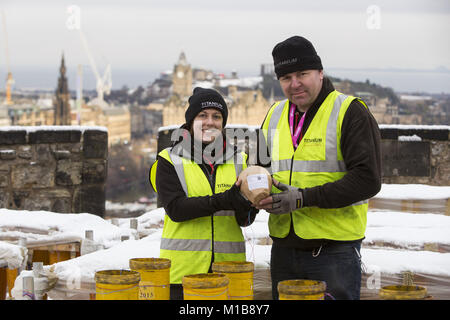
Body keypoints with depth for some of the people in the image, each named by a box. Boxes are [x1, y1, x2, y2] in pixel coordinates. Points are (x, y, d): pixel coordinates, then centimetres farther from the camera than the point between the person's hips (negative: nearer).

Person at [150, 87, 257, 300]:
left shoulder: (238, 160, 11)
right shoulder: (170, 160, 3)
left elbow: (246, 220, 5)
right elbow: (175, 208, -11)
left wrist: (245, 205, -18)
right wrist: (221, 201, -22)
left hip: (227, 268, 2)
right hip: (183, 268, -2)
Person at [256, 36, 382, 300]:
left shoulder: (350, 112, -8)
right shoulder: (275, 115, 12)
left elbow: (368, 179, -16)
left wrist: (305, 198, -21)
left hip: (335, 251, -6)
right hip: (284, 247, 6)